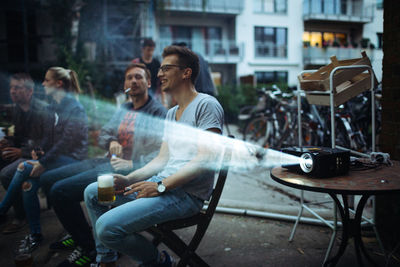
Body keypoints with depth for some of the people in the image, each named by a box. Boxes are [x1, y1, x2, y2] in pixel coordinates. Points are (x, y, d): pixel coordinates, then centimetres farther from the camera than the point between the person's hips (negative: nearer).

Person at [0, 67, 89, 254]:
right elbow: (50, 135, 18)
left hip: (71, 159, -7)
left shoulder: (74, 108, -12)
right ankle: (35, 236, -7)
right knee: (28, 184, -17)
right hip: (56, 157, 7)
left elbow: (68, 140, -19)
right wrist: (40, 150, -3)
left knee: (24, 168, -23)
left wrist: (43, 162, -22)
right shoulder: (54, 106, 14)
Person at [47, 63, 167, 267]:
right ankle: (78, 234, 20)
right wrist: (111, 142, -2)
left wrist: (132, 164, -26)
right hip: (106, 163, 9)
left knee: (60, 191, -22)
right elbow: (103, 134, 23)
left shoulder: (158, 111, -8)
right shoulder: (124, 109, 17)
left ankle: (88, 248, -4)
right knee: (49, 179, 10)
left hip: (127, 172, -9)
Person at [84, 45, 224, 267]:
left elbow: (205, 159, -19)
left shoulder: (206, 105, -10)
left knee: (107, 227, -23)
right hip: (162, 183, 10)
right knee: (93, 192, 11)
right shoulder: (171, 113, 20)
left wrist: (161, 186, -20)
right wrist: (128, 179, 2)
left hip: (186, 193, -9)